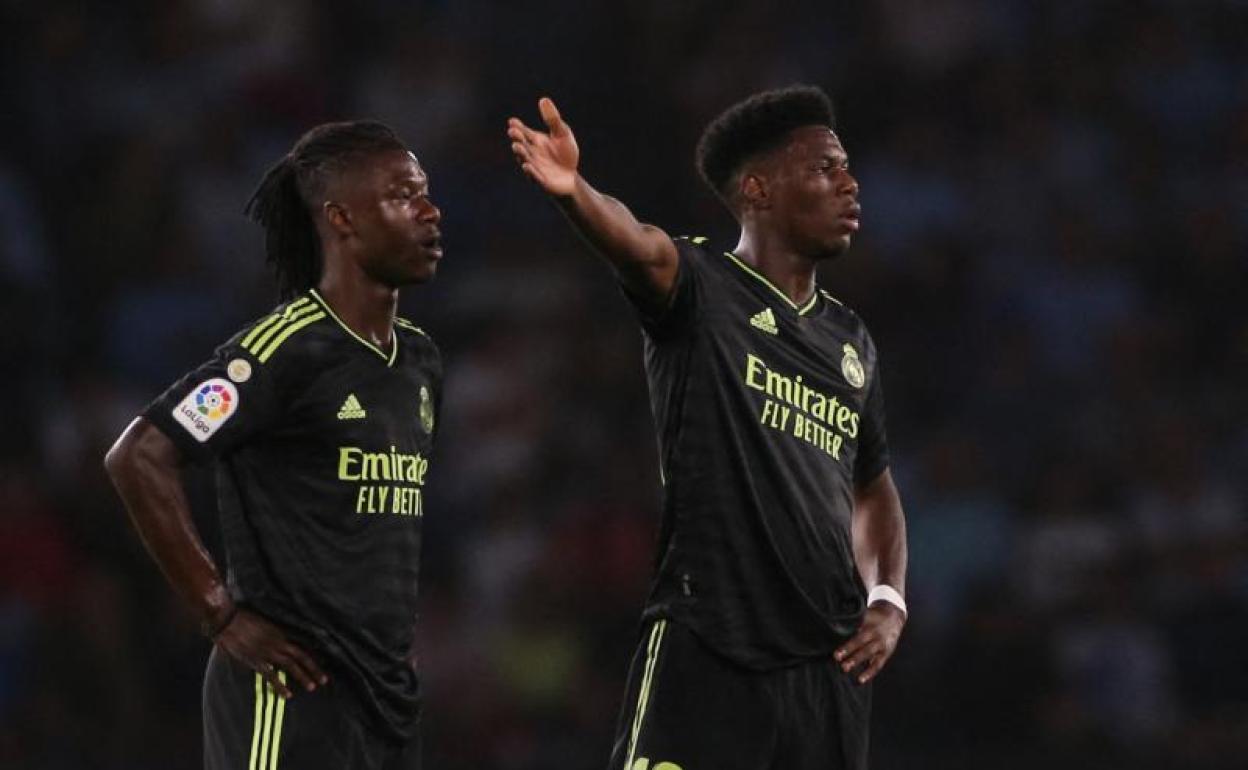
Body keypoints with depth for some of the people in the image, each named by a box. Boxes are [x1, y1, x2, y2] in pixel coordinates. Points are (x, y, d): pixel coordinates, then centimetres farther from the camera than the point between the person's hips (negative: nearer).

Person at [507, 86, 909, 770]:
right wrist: (573, 192, -48)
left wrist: (889, 604, 12)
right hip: (705, 655, -7)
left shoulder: (850, 341, 18)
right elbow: (640, 247, -25)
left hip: (830, 664, 7)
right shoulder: (704, 289, -2)